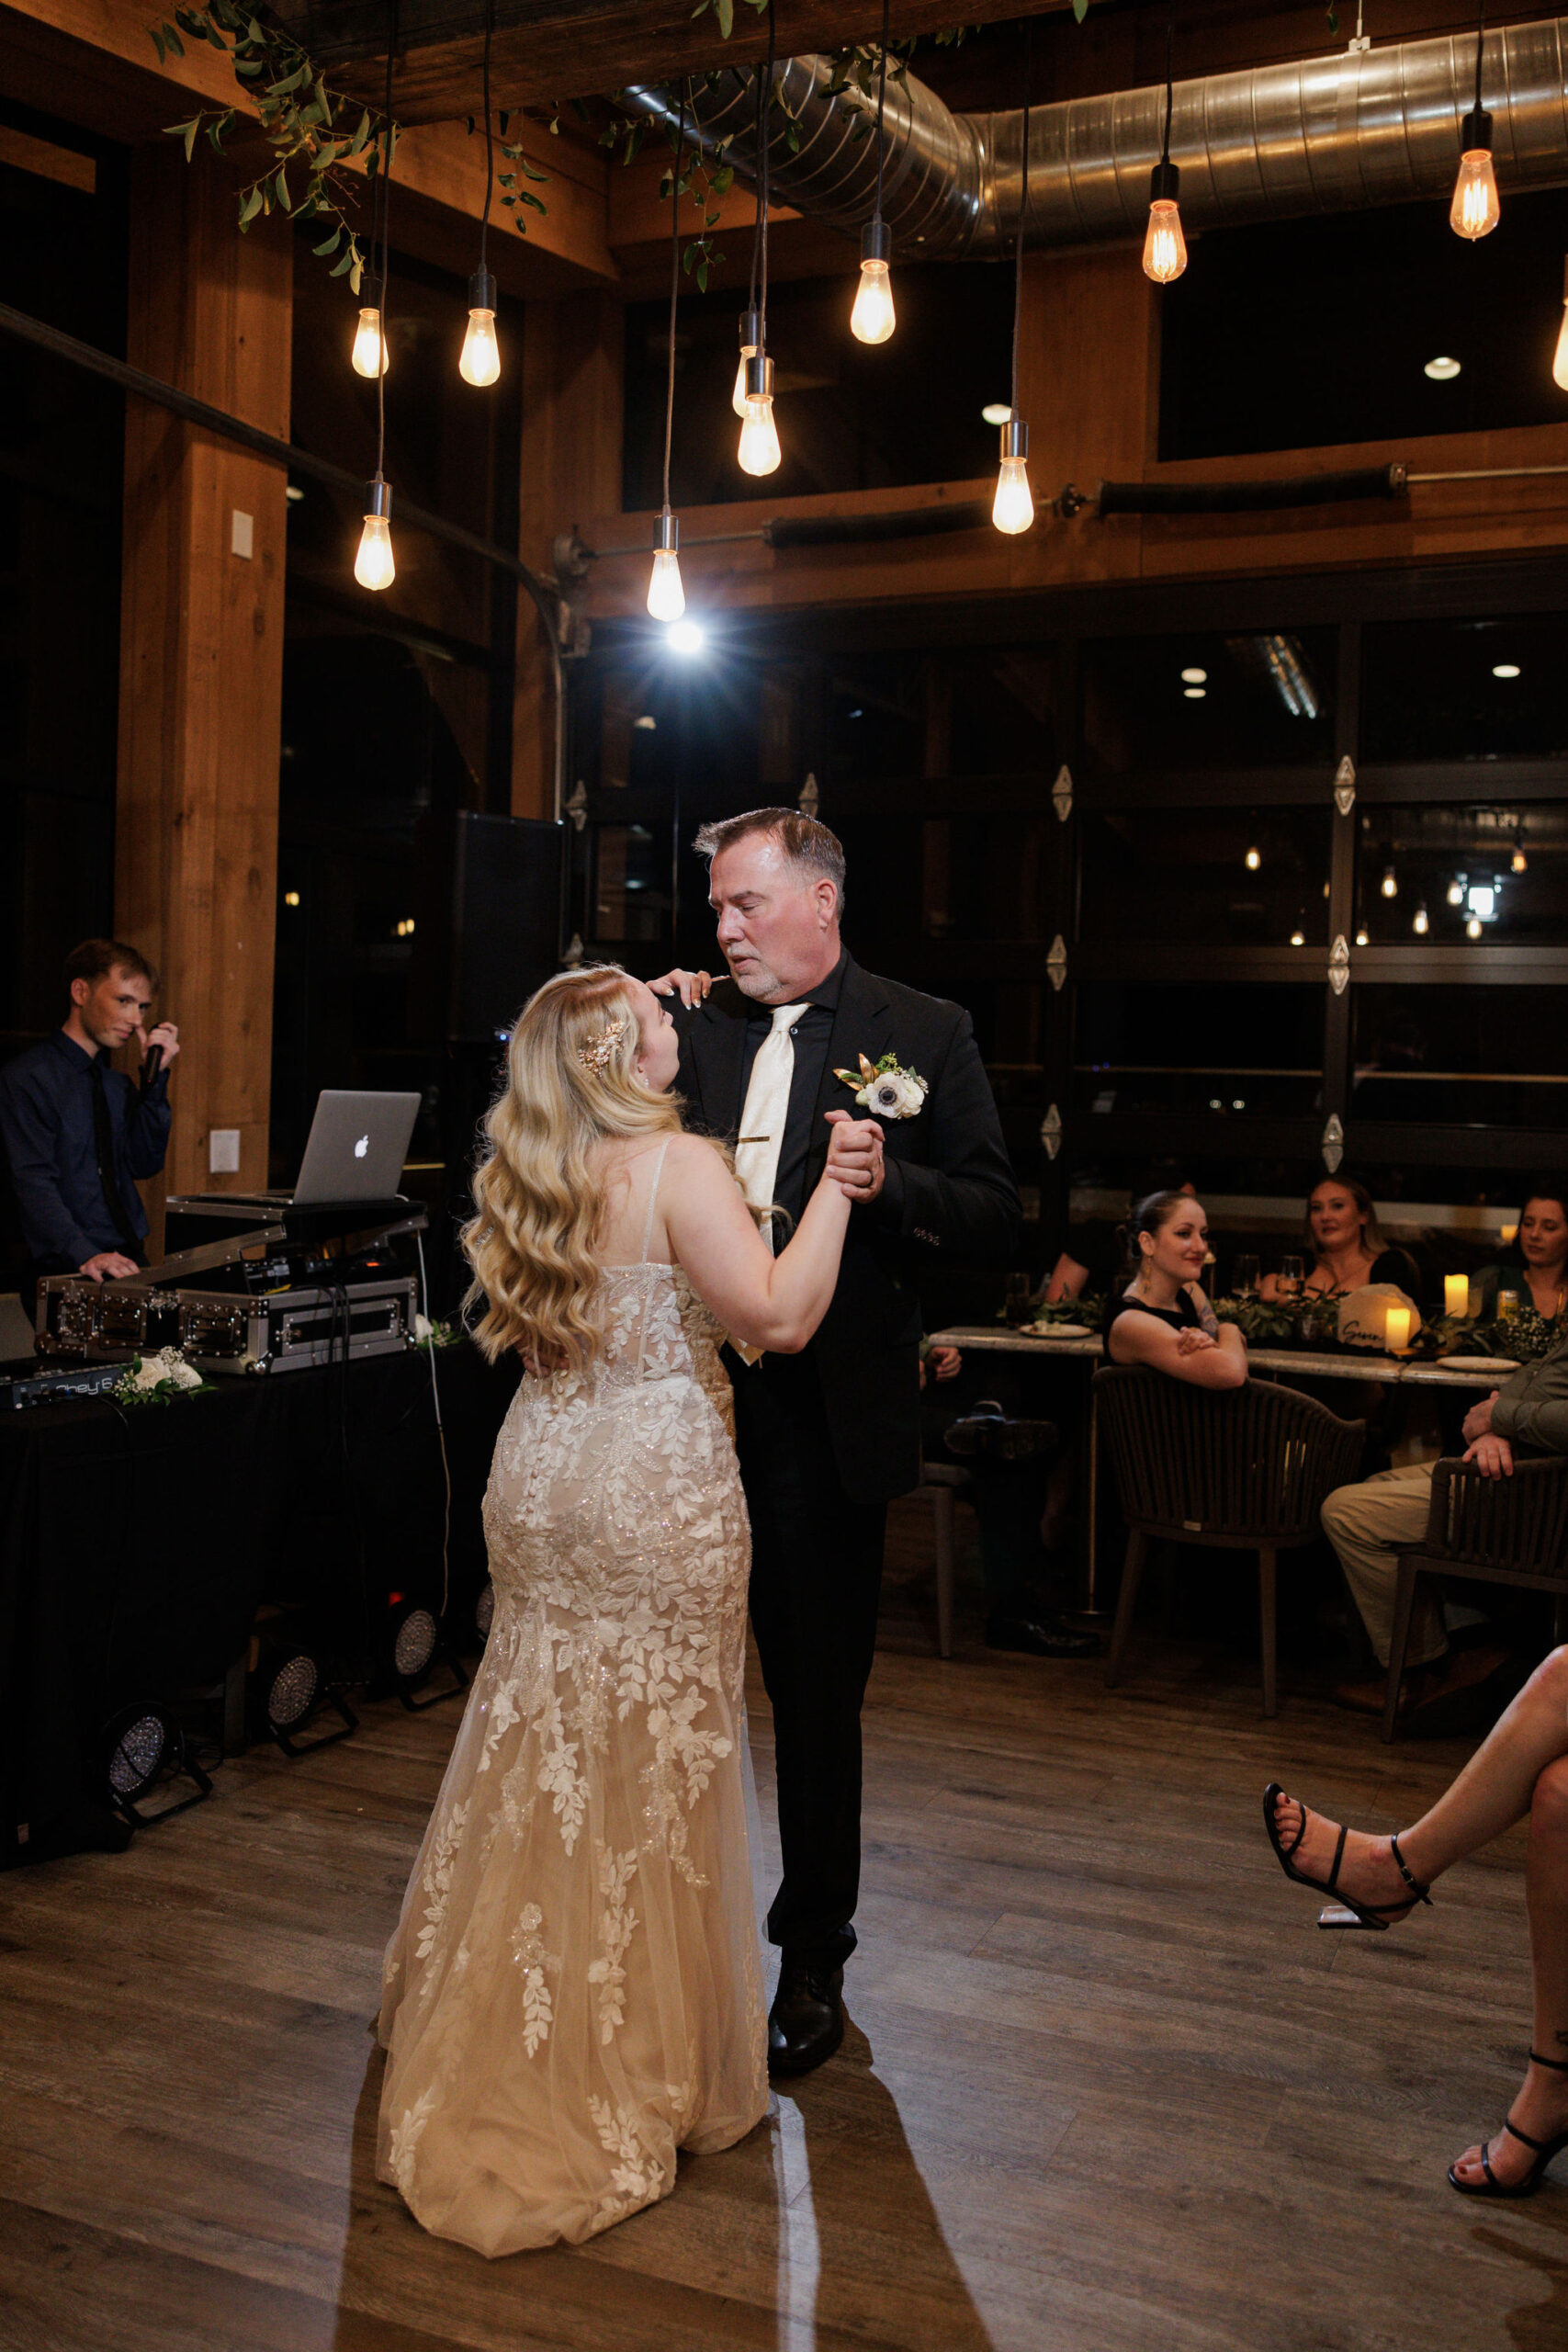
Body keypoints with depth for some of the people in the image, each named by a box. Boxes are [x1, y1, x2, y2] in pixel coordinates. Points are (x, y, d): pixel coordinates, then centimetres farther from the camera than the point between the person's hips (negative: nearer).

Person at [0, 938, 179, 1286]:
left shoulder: (118, 1084, 19)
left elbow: (145, 1163, 7)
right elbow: (33, 1182, -14)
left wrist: (156, 1077, 2)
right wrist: (85, 1256, -27)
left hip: (129, 1265, 6)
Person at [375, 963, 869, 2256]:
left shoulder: (536, 1171, 6)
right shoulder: (679, 1163, -15)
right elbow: (780, 1317, -22)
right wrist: (831, 1188, -11)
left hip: (543, 1482, 7)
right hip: (658, 1494, -7)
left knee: (537, 1750, 19)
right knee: (652, 1768, 6)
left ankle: (494, 2041, 35)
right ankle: (627, 2065, 20)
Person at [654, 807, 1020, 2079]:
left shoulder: (924, 1033, -1)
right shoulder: (691, 1023, 8)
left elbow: (1000, 1219, -5)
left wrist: (891, 1184, -21)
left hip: (824, 1423, -3)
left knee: (818, 1697, 10)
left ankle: (814, 1961, 28)